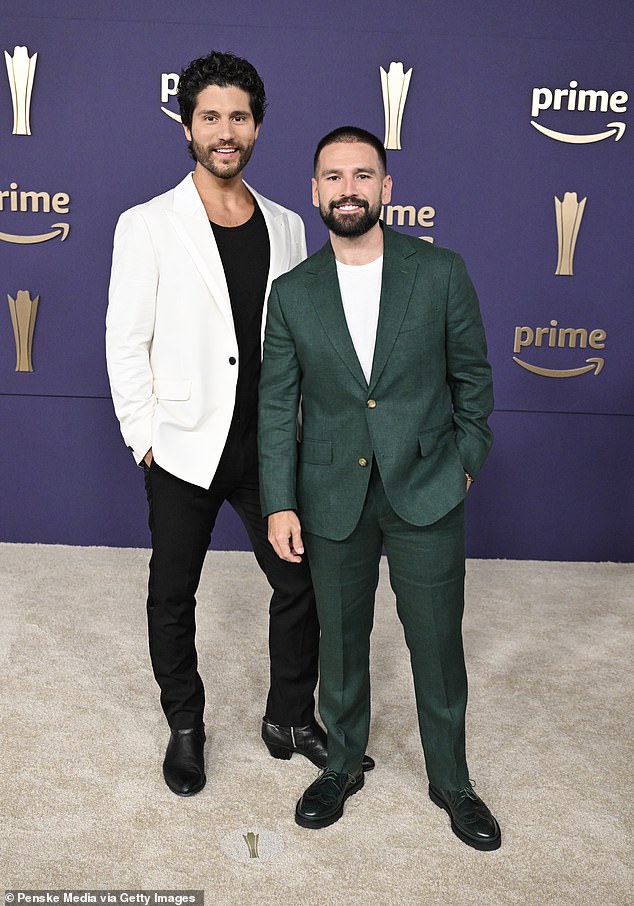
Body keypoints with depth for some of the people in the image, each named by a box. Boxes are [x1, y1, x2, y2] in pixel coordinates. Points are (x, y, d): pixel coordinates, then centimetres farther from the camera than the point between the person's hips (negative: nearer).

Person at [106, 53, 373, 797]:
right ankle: (185, 727, 36)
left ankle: (291, 717, 33)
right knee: (172, 597, 12)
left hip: (269, 447, 3)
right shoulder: (147, 226, -6)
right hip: (184, 450, -3)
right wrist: (145, 439, -9)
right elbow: (125, 343, -6)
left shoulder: (285, 226, 6)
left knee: (299, 586, 10)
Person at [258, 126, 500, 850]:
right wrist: (279, 504, -4)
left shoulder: (442, 273, -4)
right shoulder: (291, 294, -1)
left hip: (426, 492, -1)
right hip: (333, 498, 1)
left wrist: (466, 459, 5)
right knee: (340, 640, 15)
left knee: (438, 642, 9)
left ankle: (450, 780, 33)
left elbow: (472, 374, 6)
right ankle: (342, 764, 39)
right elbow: (276, 406, 0)